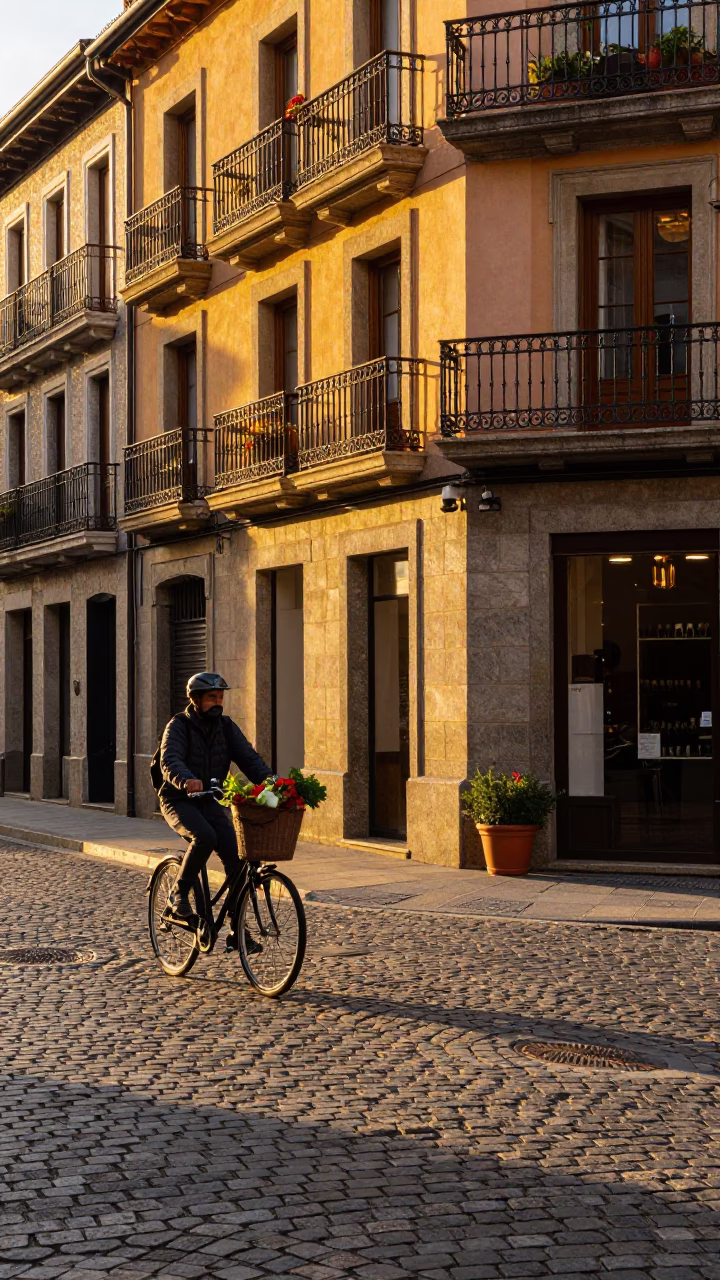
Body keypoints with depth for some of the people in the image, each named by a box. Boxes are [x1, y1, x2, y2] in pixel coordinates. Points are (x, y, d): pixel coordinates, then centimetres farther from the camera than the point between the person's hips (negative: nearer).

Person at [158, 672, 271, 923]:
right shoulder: (179, 725, -12)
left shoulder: (226, 727, 3)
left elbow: (249, 758, -6)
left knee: (235, 857, -14)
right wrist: (186, 780, -52)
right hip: (178, 801, -5)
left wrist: (270, 780, -27)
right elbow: (169, 761, -30)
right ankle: (178, 895, -14)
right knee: (204, 837, -34)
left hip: (209, 801, 5)